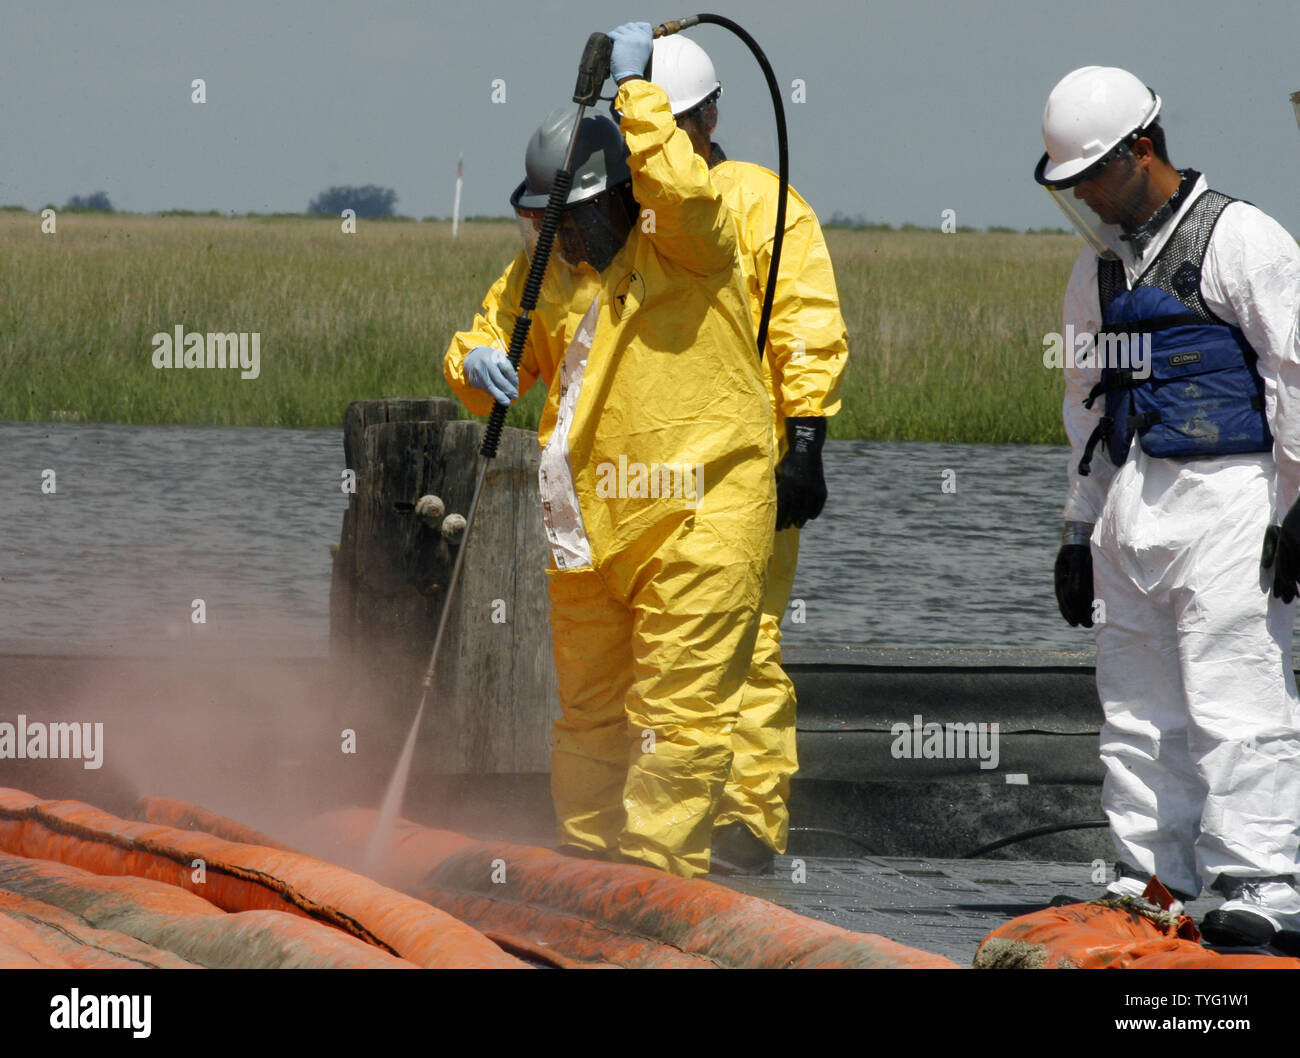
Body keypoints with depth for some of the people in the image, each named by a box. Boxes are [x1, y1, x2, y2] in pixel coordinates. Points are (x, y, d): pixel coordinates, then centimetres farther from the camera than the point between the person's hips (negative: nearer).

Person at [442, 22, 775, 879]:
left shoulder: (688, 247, -7)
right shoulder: (545, 272, 13)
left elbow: (679, 190, -28)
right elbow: (496, 338, 19)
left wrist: (634, 85, -20)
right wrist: (478, 363, -6)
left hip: (697, 516, -7)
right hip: (589, 521, 7)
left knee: (677, 709, -10)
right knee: (589, 709, 16)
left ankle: (658, 873, -10)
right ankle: (588, 862, 27)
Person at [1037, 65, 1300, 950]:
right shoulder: (1100, 268, 18)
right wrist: (1079, 528, 24)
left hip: (1225, 498, -8)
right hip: (1129, 504, 8)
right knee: (1139, 708, 7)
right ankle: (1152, 884, 11)